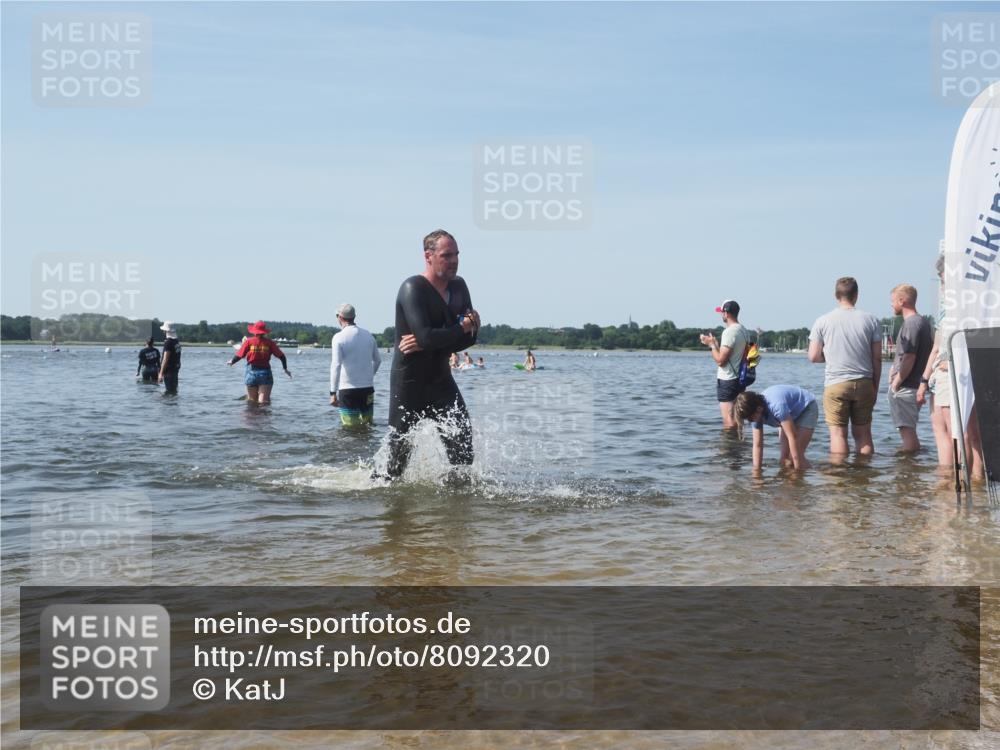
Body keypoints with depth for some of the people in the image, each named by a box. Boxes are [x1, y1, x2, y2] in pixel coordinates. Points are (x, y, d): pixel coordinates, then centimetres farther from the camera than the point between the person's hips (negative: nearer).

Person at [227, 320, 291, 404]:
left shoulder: (248, 341, -3)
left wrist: (231, 362, 19)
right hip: (265, 372, 0)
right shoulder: (269, 343, -1)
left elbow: (239, 355, -2)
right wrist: (285, 369, 15)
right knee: (263, 402, -7)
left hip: (251, 372, 0)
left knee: (252, 401, 12)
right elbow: (281, 356, 1)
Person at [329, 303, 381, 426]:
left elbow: (336, 366, -15)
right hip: (368, 388, 4)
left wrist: (333, 393, -15)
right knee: (368, 424, 13)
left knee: (351, 428, 0)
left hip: (348, 389, -4)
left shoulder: (339, 337, -9)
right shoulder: (368, 335, 7)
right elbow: (378, 360, 18)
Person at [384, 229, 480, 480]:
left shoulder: (459, 287, 5)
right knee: (401, 446, 4)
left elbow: (468, 338, -1)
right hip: (409, 382, -6)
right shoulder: (413, 289, -17)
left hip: (441, 378, 6)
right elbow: (427, 337, -29)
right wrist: (464, 326, -15)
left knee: (462, 436, -8)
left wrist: (428, 343, -16)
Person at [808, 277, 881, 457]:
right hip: (864, 383, 2)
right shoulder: (871, 320, 1)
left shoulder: (822, 321, -2)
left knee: (838, 433, 1)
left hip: (835, 384, -2)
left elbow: (813, 356, -1)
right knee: (863, 433, 9)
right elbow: (877, 358, 3)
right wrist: (875, 387, 11)